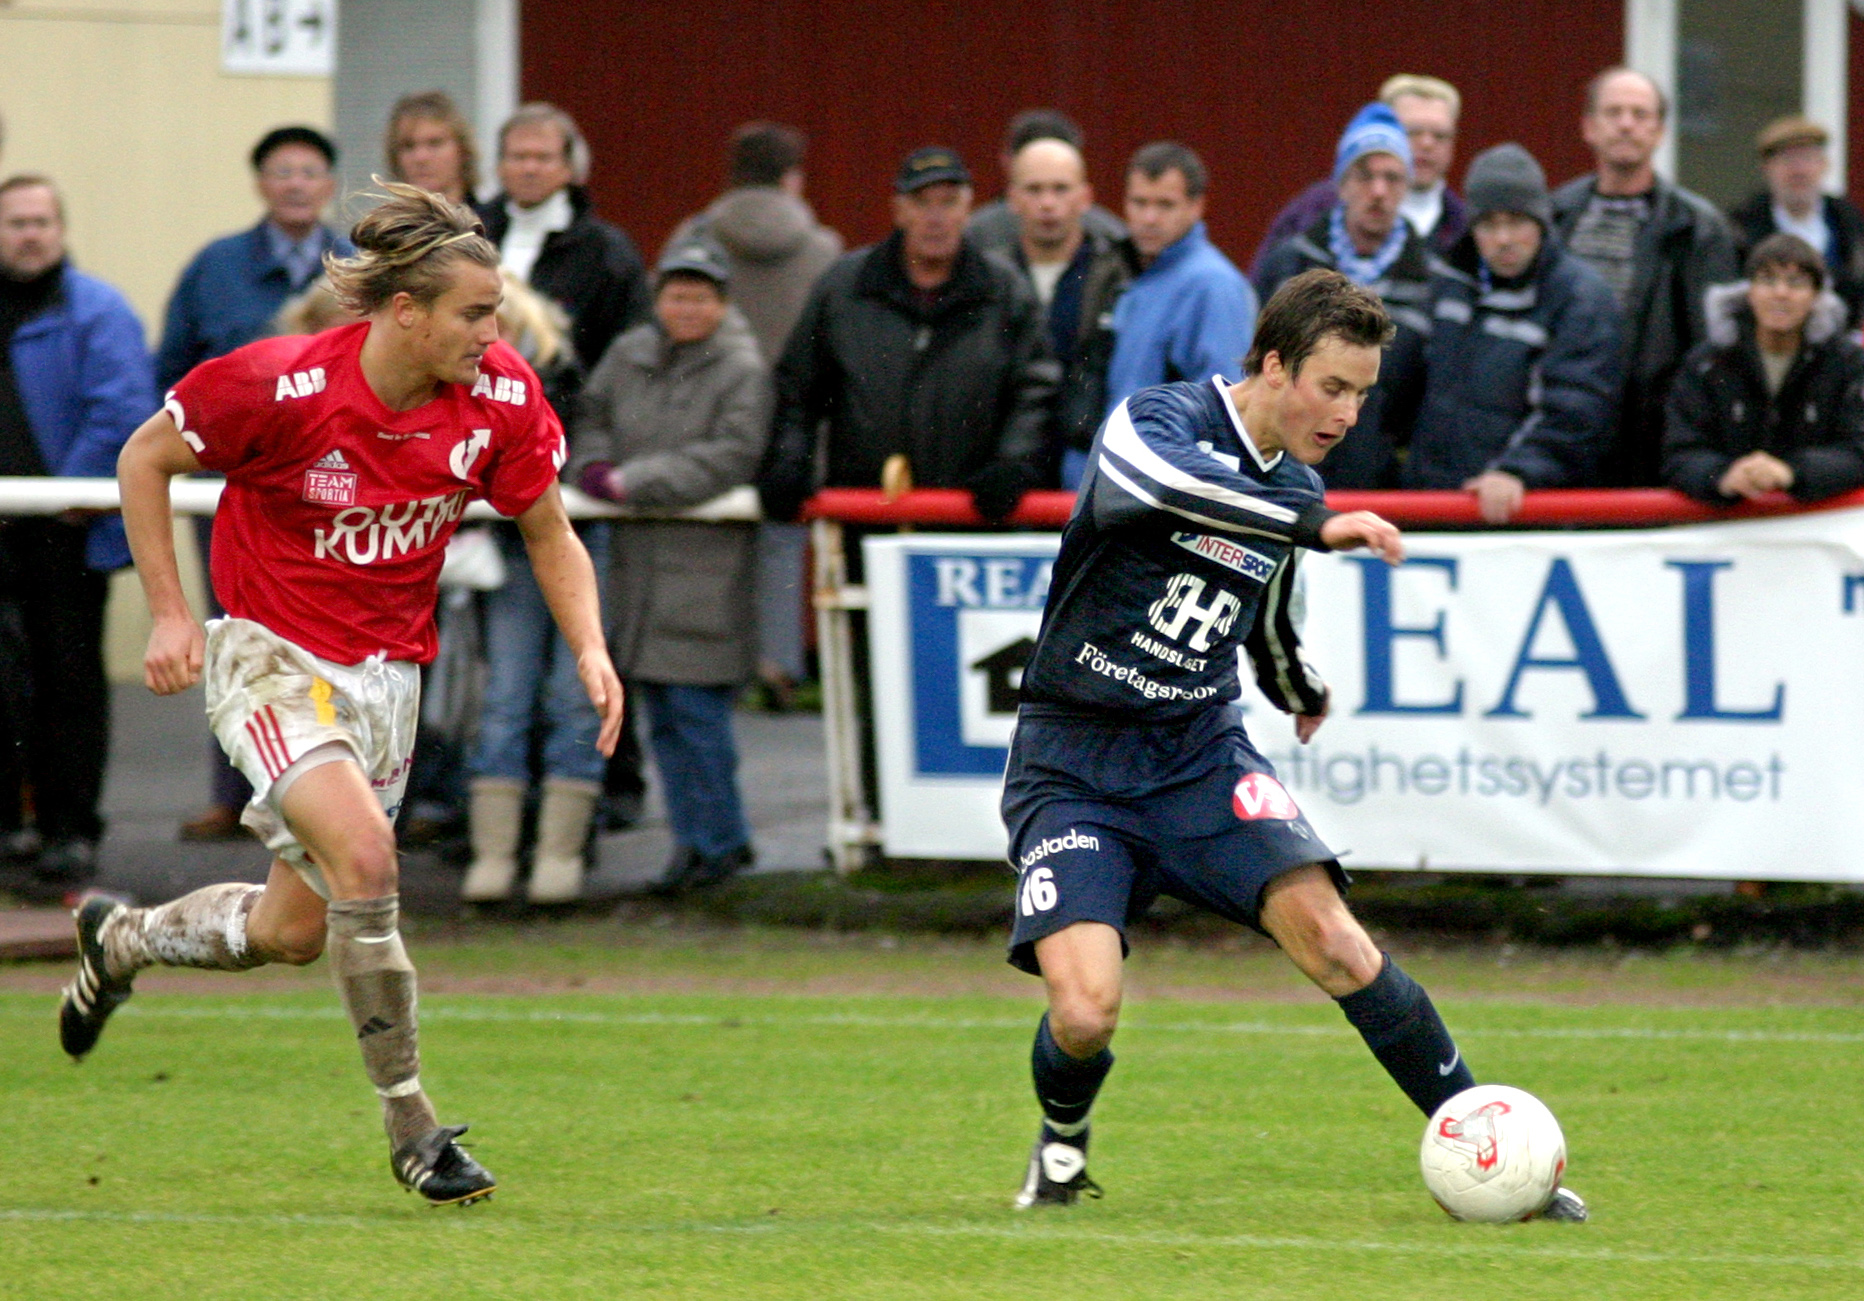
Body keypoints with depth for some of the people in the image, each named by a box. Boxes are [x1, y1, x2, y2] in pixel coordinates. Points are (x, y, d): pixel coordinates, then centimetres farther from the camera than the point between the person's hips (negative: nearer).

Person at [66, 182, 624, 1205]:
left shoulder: (500, 397, -11)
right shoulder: (284, 385, -23)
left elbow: (549, 532, 4)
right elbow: (145, 459, -8)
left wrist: (589, 649, -11)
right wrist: (169, 614, -11)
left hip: (385, 676, 5)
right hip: (270, 656, -5)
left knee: (292, 932, 11)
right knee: (363, 854, -28)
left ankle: (120, 939, 43)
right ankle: (411, 1127, -18)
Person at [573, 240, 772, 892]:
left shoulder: (743, 371, -6)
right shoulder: (628, 355, 12)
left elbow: (730, 458, -15)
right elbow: (589, 416, 22)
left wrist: (634, 481, -17)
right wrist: (594, 463, -1)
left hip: (706, 562, -6)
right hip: (638, 557, 6)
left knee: (697, 707, -8)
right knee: (662, 714, 9)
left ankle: (716, 840, 2)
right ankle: (699, 835, 18)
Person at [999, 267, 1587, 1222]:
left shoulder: (1295, 489, 8)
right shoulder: (1160, 420, -13)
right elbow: (1157, 479, -40)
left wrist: (1303, 693, 46)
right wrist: (1319, 524, -42)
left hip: (1202, 755, 5)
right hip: (1073, 768, -5)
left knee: (1324, 929, -19)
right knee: (1084, 1011, -19)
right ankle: (1061, 1144, 16)